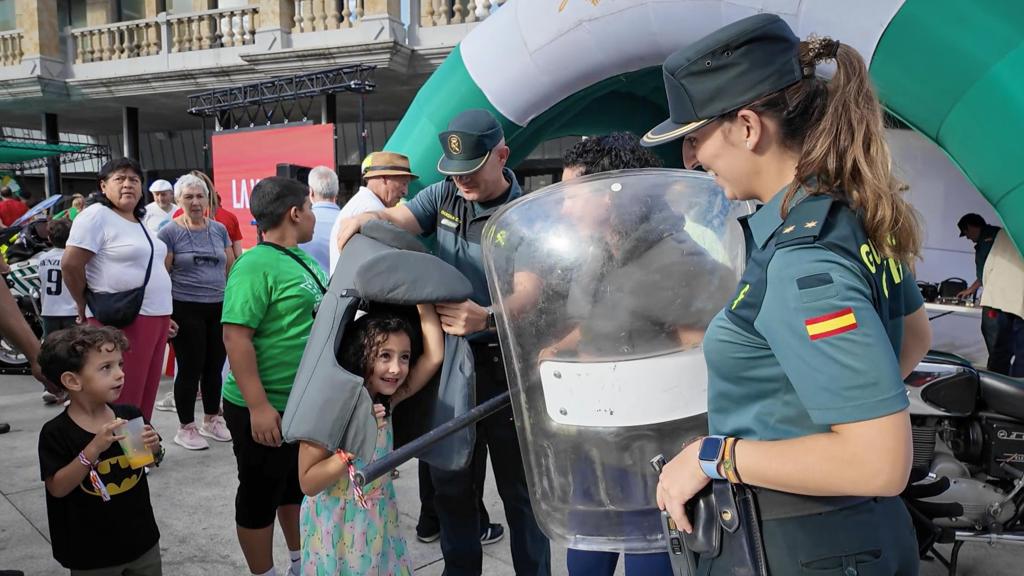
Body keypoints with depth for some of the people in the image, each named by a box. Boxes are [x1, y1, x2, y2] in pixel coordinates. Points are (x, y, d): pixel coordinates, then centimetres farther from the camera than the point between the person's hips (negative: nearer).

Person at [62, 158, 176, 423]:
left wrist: (163, 317, 20)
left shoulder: (140, 222, 18)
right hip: (122, 322, -8)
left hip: (155, 318, 8)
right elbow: (70, 265, -13)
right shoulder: (96, 216, -8)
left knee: (145, 397, 13)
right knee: (122, 403, -6)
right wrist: (86, 308, -3)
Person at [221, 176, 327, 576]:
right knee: (261, 496, 8)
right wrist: (259, 407, -28)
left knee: (298, 486, 22)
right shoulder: (256, 265, -20)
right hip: (267, 409, -9)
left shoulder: (300, 258, 8)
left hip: (307, 403, 9)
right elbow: (235, 337, -26)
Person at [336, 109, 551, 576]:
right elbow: (396, 220, -9)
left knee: (518, 488, 7)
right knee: (450, 482, 18)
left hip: (504, 365, -5)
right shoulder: (444, 195, 2)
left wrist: (487, 319, -40)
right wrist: (365, 217, -32)